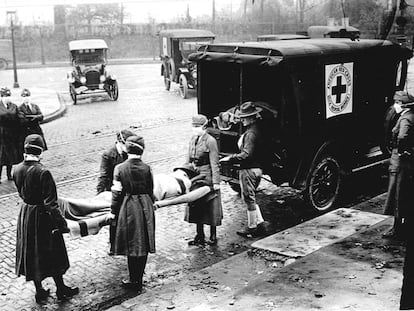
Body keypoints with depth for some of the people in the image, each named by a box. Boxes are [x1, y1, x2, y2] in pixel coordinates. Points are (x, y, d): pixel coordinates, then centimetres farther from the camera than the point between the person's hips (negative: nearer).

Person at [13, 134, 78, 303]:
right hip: (42, 216, -6)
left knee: (31, 253, 17)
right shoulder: (42, 172, -26)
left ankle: (39, 291, 30)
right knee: (52, 254, 12)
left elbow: (22, 193, 8)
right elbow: (50, 203, -25)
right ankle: (61, 289, 27)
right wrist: (61, 223, -18)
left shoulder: (17, 170, -6)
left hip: (25, 214, 6)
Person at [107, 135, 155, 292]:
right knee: (144, 245, 11)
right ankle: (139, 280, 21)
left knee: (132, 246, 7)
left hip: (128, 208, -2)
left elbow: (117, 193, -7)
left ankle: (134, 281, 14)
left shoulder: (120, 168, -9)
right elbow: (150, 191, 5)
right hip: (145, 208, 2)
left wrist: (114, 211, 4)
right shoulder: (146, 168, -4)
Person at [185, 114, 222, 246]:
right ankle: (200, 236, 22)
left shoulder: (210, 141, -13)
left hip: (207, 177, -7)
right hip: (195, 176, 7)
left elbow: (214, 164, -14)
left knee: (210, 209, 3)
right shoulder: (193, 139, 8)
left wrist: (216, 182, -15)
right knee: (196, 208, 12)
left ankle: (213, 237, 15)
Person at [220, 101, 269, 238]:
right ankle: (260, 223, 21)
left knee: (249, 199, 2)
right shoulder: (257, 129, 10)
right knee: (250, 198, 19)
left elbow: (246, 154, -26)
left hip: (249, 170, -10)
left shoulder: (251, 133, -21)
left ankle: (252, 228, 12)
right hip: (257, 168, 10)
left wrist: (230, 158, -18)